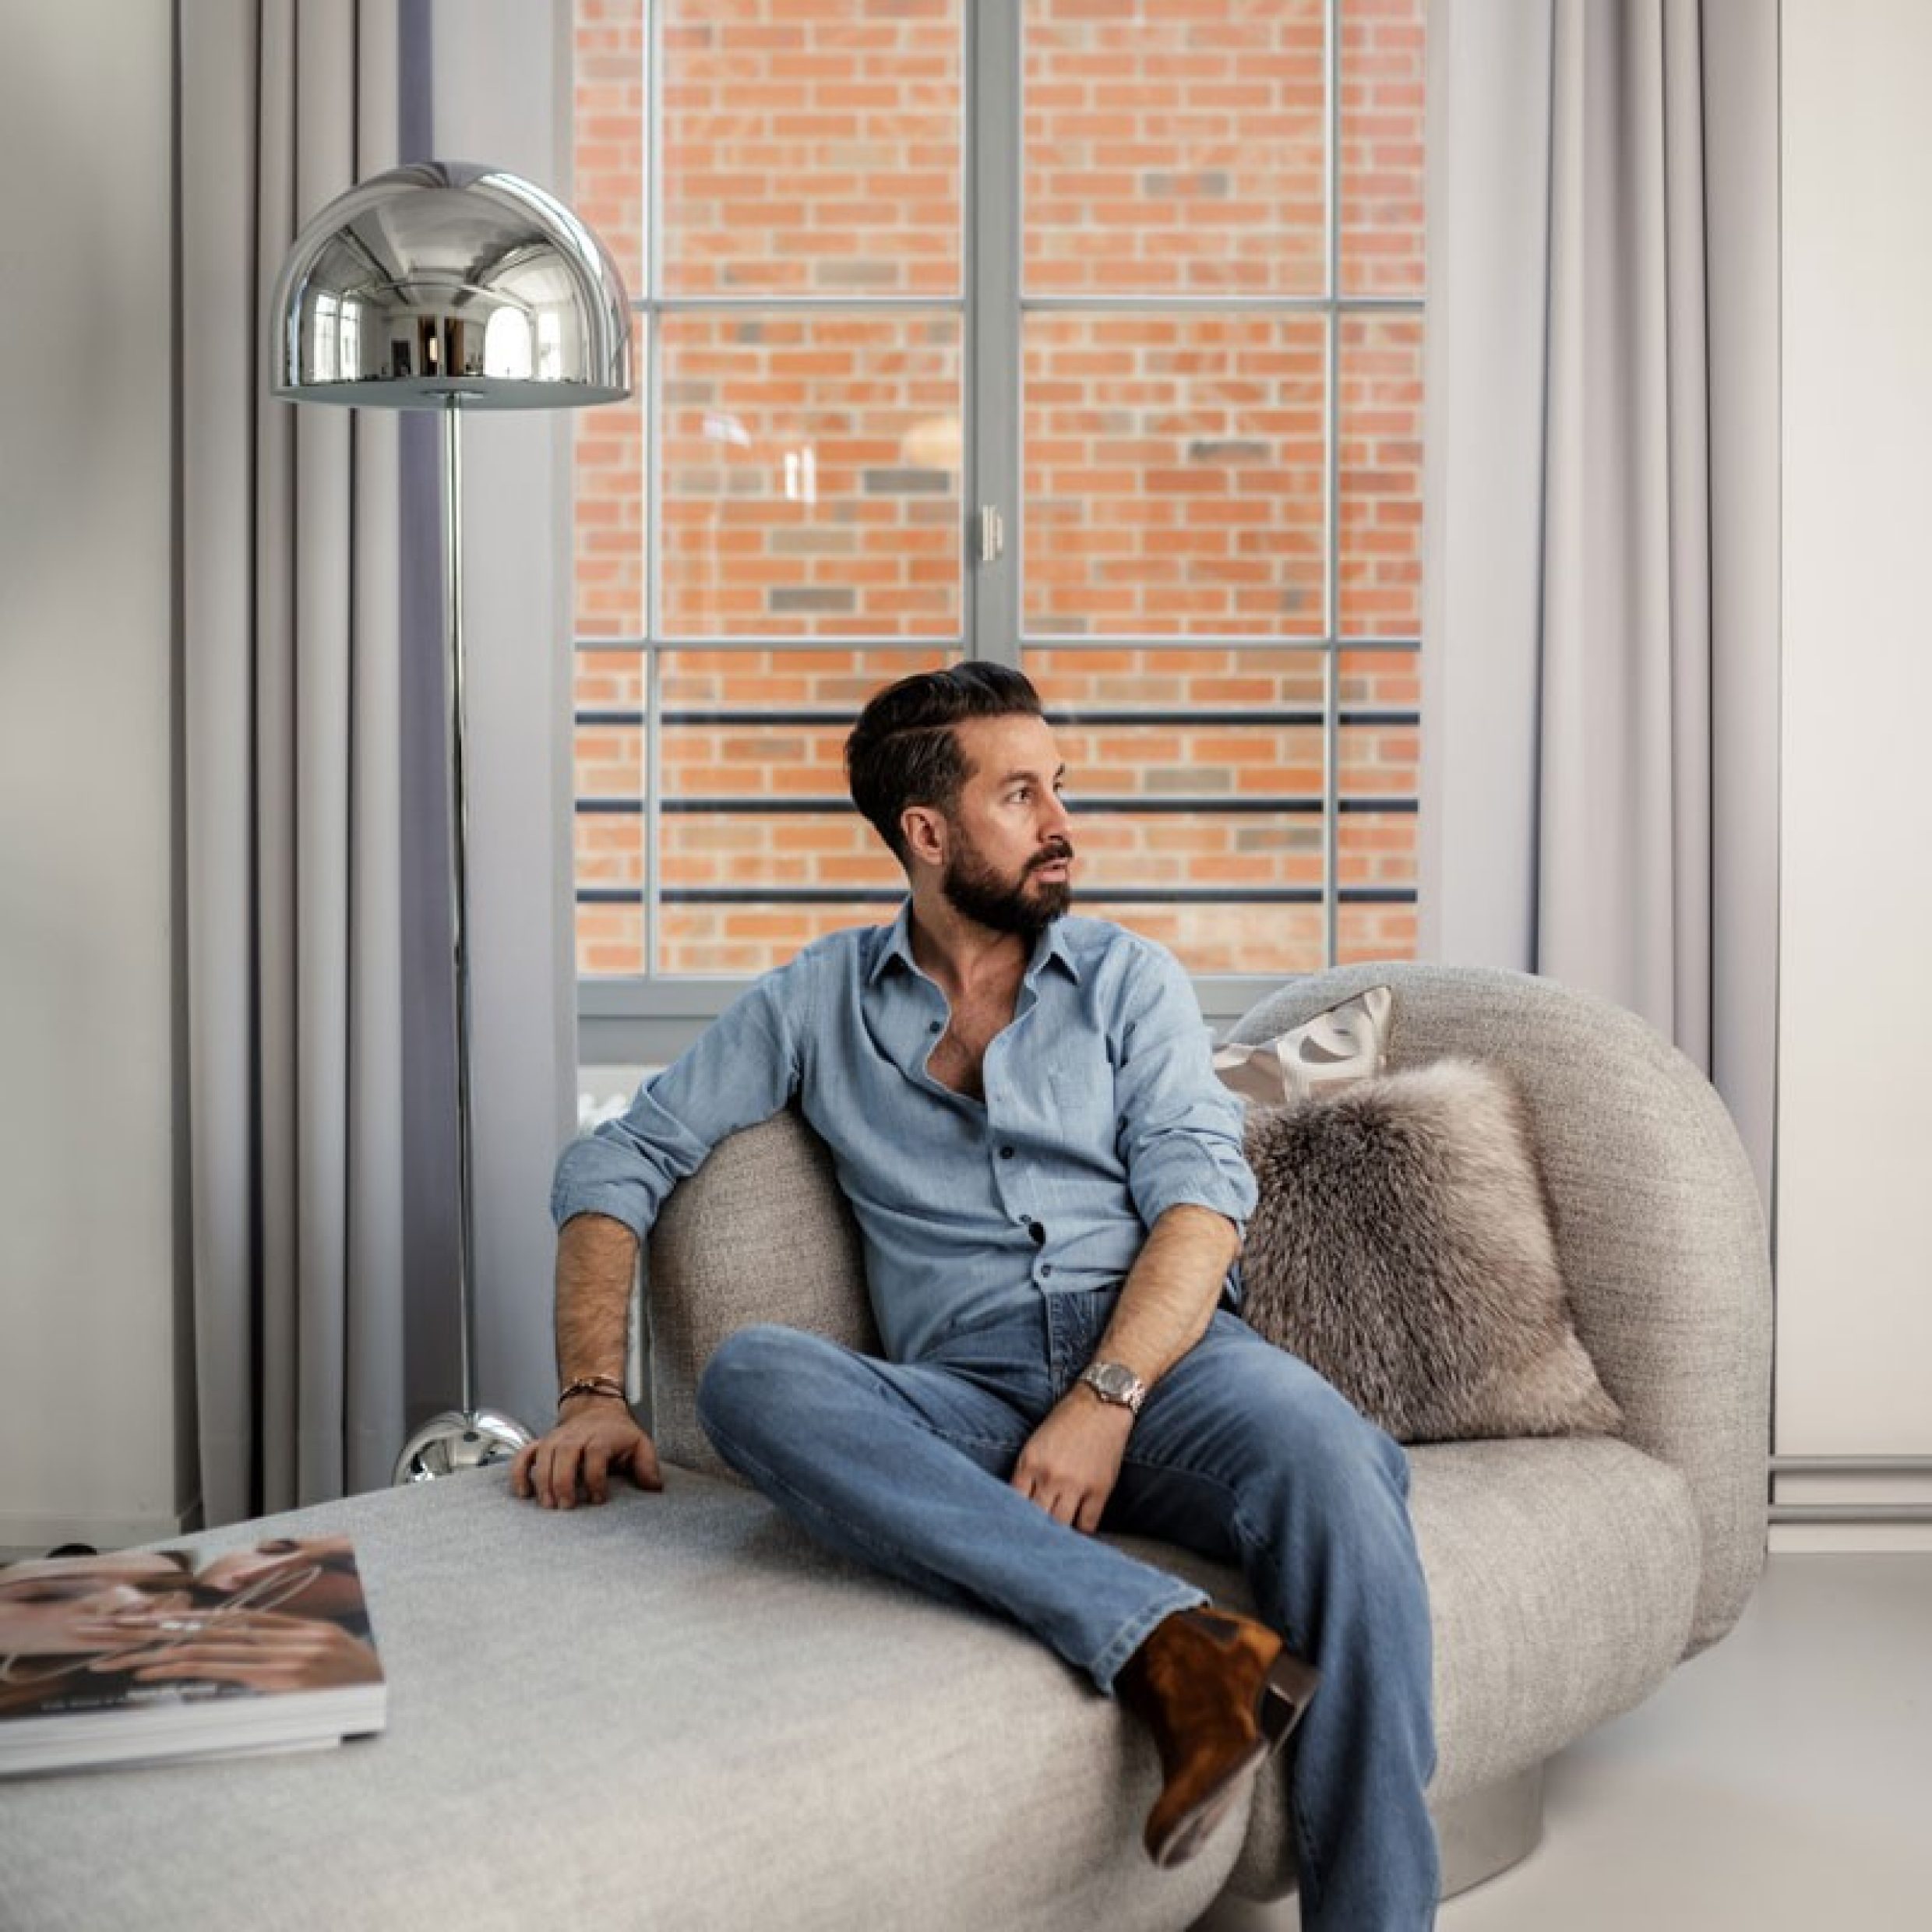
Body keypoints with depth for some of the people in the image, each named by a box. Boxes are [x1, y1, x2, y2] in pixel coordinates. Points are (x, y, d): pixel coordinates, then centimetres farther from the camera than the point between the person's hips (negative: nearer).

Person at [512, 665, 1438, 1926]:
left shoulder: (1128, 978, 16)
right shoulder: (820, 1001, 18)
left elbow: (1201, 1195, 2)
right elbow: (616, 1163, 17)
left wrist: (1107, 1400, -16)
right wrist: (594, 1394, 1)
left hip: (1160, 1359, 0)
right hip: (964, 1402, 1)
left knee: (1336, 1468, -35)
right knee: (752, 1379, -32)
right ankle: (1169, 1645, -42)